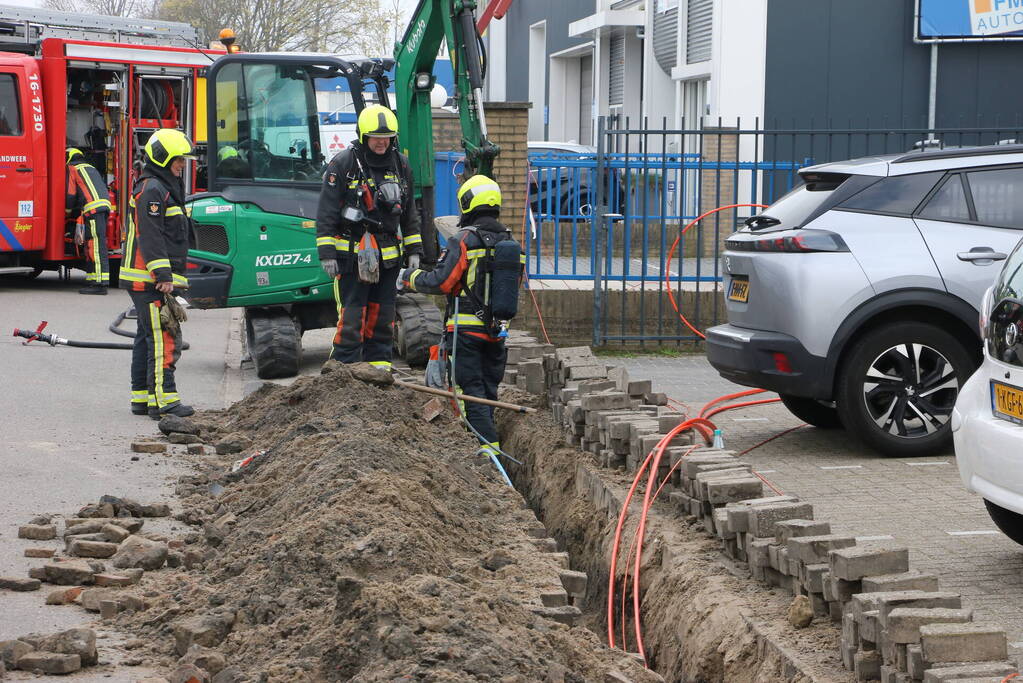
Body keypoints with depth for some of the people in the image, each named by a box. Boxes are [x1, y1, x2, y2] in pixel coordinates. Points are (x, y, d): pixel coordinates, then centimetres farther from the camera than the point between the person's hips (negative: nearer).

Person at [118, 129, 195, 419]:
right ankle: (163, 400, -14)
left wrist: (166, 275, 24)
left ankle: (142, 398, 19)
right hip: (150, 279, -11)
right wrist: (163, 276, -24)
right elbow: (150, 237, -20)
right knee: (163, 338, -12)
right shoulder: (152, 190, -12)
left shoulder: (164, 188, 21)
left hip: (148, 280, 11)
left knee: (147, 336, 13)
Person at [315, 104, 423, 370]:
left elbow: (409, 213, 19)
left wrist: (413, 251, 14)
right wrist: (326, 253, -11)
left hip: (388, 255, 5)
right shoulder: (343, 163, -6)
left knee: (383, 315, 8)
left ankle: (378, 365, 16)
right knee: (352, 314, -8)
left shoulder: (400, 165, 10)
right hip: (352, 254, -5)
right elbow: (326, 212, -6)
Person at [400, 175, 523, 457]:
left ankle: (489, 445, -12)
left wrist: (410, 277, 0)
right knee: (489, 389, 15)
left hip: (466, 330, -6)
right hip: (498, 331, 6)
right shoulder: (512, 244, 9)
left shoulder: (464, 240, -13)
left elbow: (441, 282, -16)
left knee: (473, 391, -4)